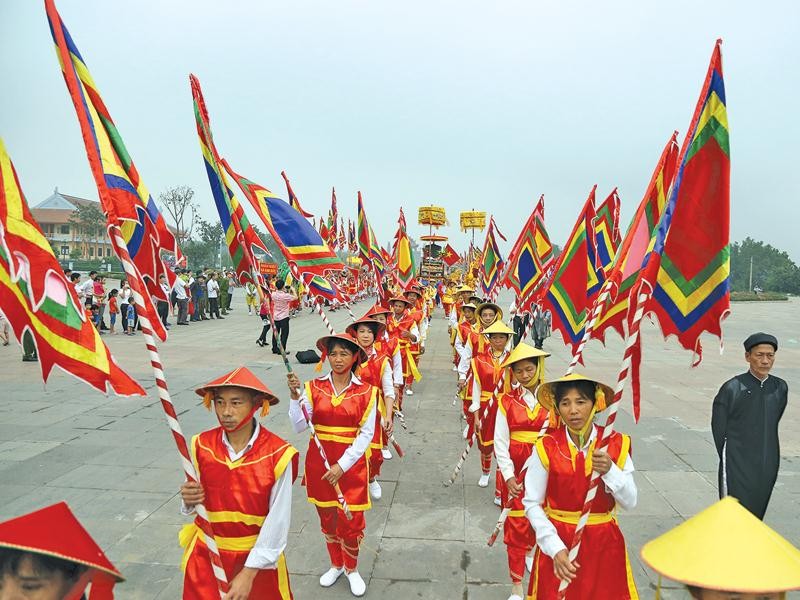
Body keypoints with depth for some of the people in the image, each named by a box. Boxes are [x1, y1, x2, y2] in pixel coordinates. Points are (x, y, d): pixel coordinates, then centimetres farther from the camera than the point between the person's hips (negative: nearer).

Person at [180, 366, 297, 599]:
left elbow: (278, 520, -15)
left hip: (258, 556, -2)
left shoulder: (278, 455, -20)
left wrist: (249, 572, -15)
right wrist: (190, 500, -21)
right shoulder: (202, 446, -10)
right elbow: (195, 501, 2)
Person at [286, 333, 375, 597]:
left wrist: (342, 466, -15)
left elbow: (366, 434, -8)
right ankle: (336, 565, 42)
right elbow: (298, 426, -11)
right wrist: (295, 396, -25)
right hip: (319, 462, 2)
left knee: (351, 522, 5)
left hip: (351, 464, -2)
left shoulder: (365, 392, -8)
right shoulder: (314, 387, -5)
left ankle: (351, 569, 34)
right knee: (327, 519, 17)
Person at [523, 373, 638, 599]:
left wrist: (610, 471, -23)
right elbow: (532, 503, -9)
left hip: (604, 544, 2)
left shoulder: (617, 445, -7)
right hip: (557, 542, -1)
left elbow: (630, 502, -6)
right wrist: (555, 548, -16)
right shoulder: (546, 447, -13)